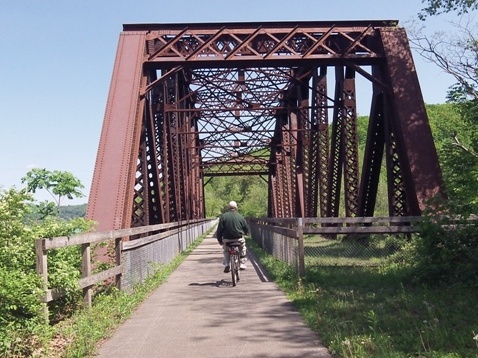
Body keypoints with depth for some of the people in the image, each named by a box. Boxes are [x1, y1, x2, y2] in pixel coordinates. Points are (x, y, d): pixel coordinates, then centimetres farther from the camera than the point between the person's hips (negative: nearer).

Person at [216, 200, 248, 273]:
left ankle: (226, 265, 11)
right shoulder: (240, 217, 0)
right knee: (243, 248, 28)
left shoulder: (223, 216, -2)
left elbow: (219, 230, -3)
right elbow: (246, 230, 9)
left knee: (225, 250, 27)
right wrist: (244, 233, 31)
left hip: (227, 240, 0)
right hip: (239, 239, 0)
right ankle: (242, 264, 24)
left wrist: (219, 240, 8)